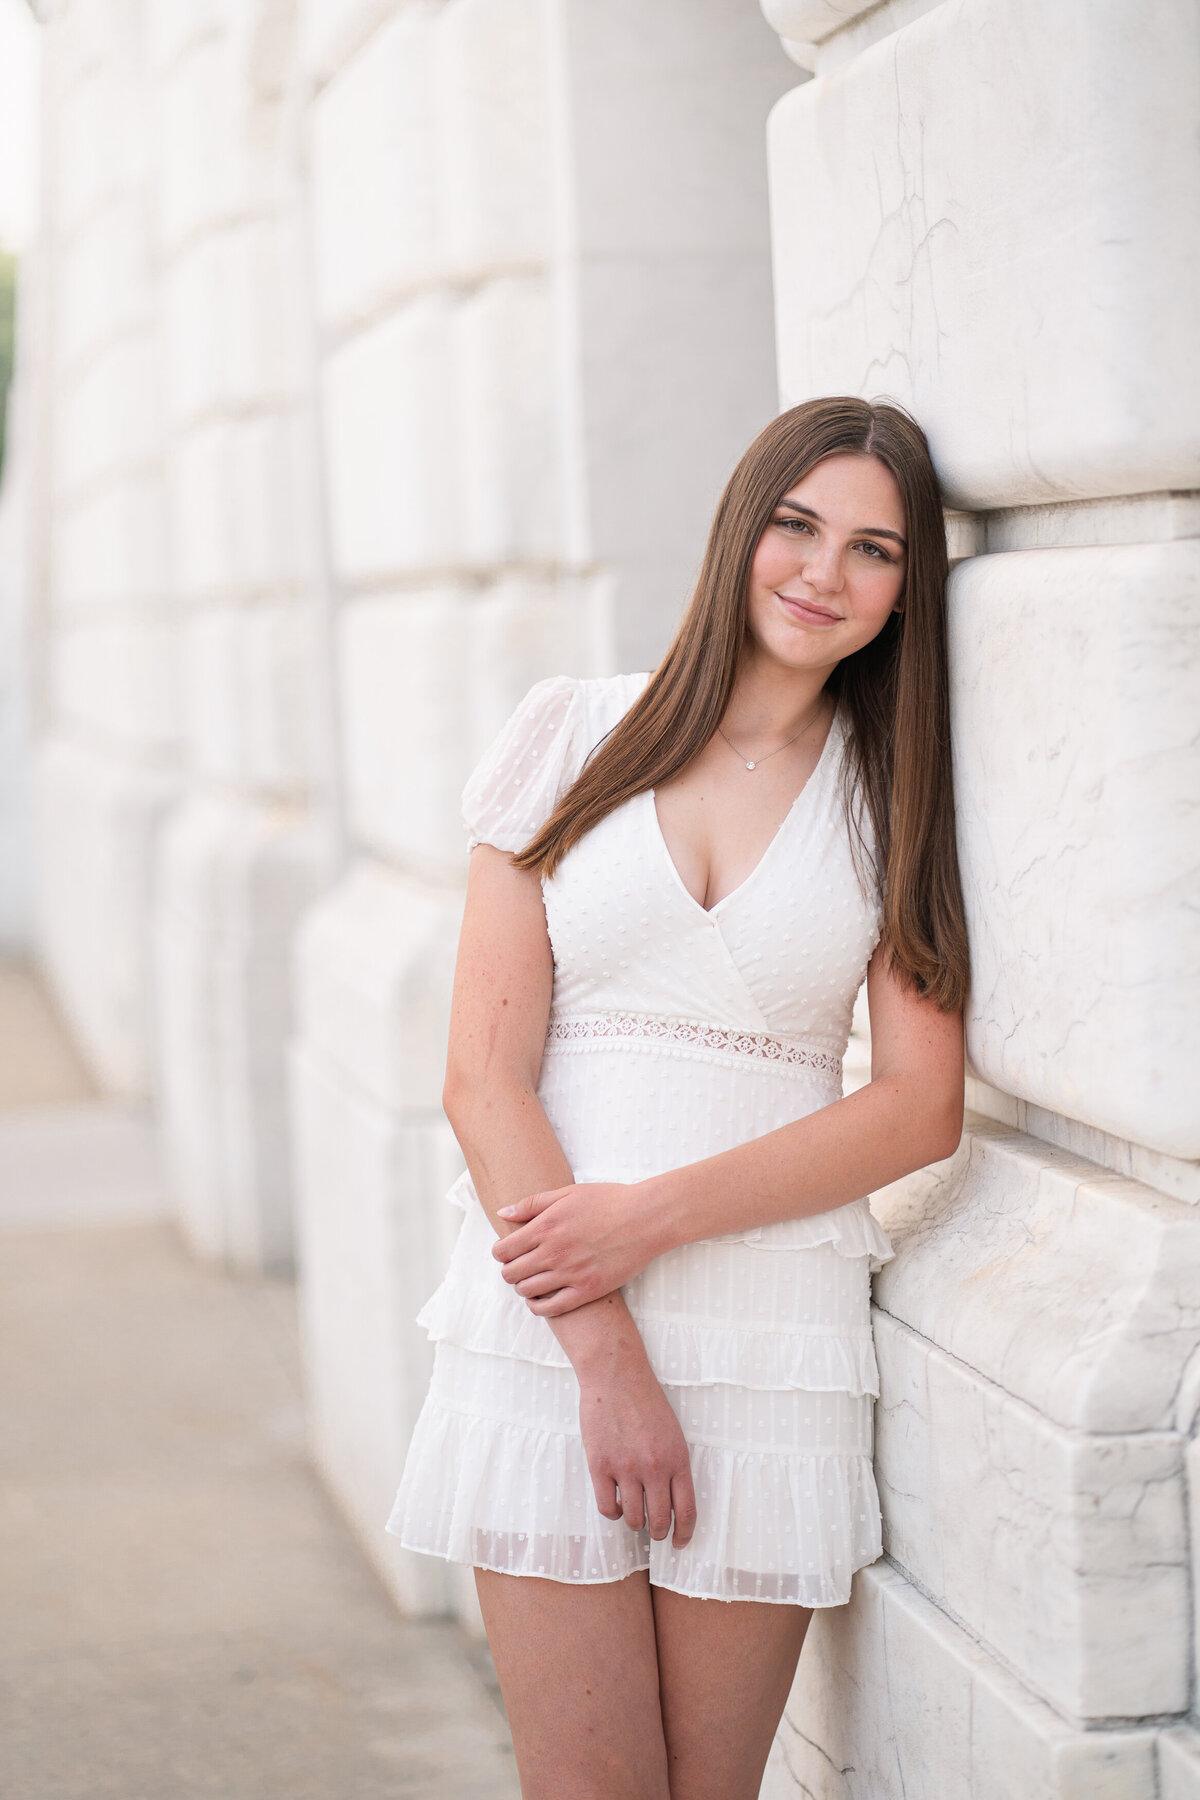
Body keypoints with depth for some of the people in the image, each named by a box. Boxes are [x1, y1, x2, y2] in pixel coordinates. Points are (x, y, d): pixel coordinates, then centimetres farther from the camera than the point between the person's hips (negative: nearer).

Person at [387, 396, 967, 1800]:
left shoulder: (893, 791, 7)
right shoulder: (572, 738, 4)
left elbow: (922, 1106, -1)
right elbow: (485, 1075, -2)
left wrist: (655, 1216, -12)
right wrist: (603, 1354, -10)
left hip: (774, 1333, 1)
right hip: (545, 1329, -1)